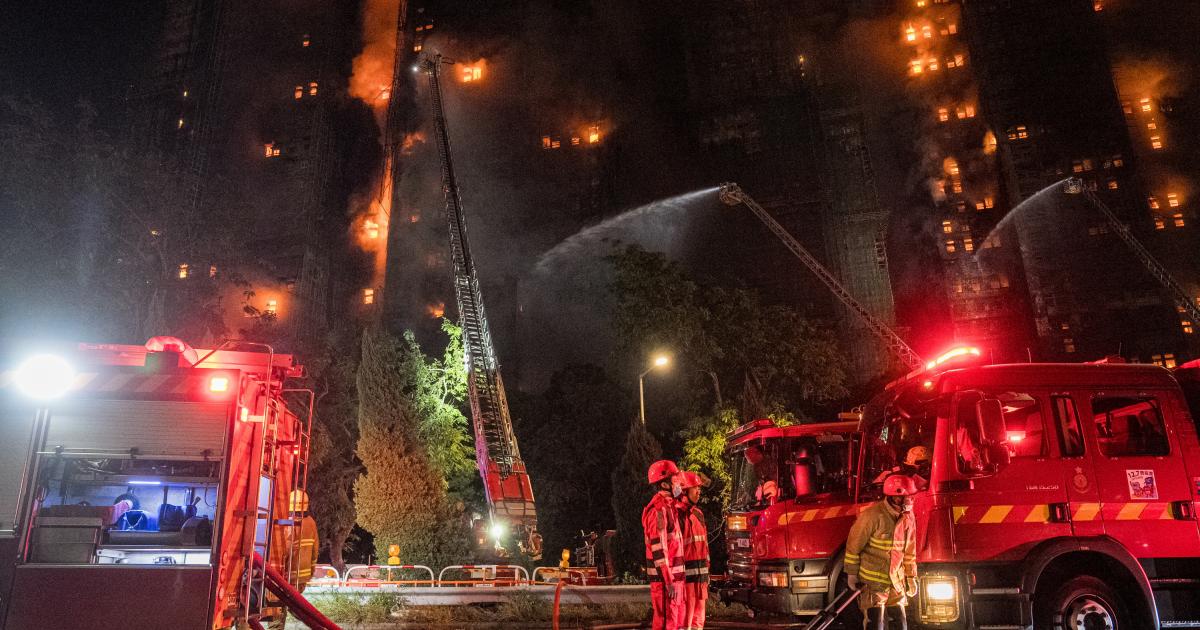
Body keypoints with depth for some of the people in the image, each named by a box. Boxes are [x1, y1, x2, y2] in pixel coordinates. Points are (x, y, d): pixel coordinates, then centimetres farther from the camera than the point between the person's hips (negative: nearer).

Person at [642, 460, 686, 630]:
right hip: (665, 576, -10)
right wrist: (668, 580, -23)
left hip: (674, 574, 10)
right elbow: (658, 549, -21)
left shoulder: (669, 506, 16)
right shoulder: (658, 509, -16)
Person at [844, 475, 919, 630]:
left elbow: (909, 550, 14)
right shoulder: (872, 516, -20)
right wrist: (852, 574, -8)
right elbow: (854, 545, -12)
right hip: (872, 582, -7)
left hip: (896, 582, 7)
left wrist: (911, 576, 15)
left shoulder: (908, 517, 2)